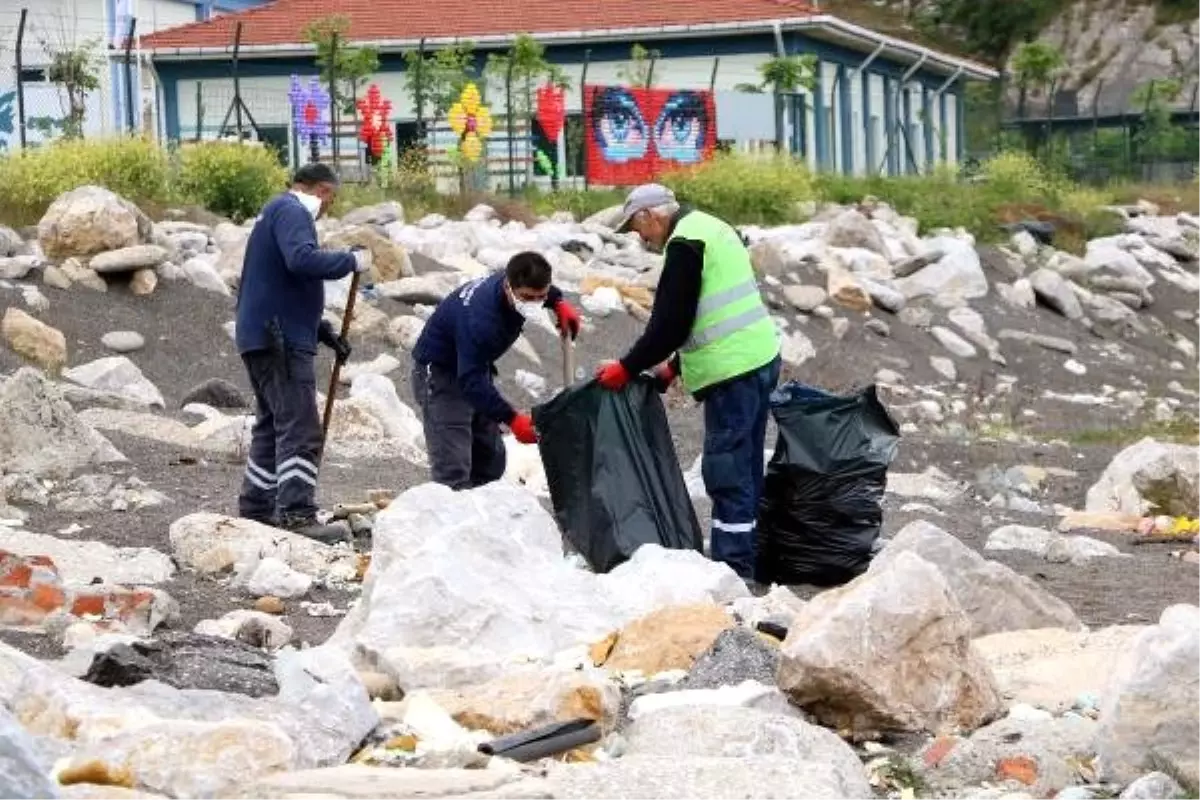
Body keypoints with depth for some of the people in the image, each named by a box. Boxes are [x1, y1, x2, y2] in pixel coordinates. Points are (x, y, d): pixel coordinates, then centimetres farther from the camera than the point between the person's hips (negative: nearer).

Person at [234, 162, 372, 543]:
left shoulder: (280, 211, 23)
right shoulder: (291, 211, -9)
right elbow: (302, 259, -30)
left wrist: (325, 332, 25)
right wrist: (351, 261, -18)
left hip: (266, 337, 11)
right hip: (282, 340, -11)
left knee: (273, 424, 18)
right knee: (300, 428, -13)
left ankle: (256, 509, 22)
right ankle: (297, 515, -19)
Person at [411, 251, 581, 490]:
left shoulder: (509, 281, -12)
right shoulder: (479, 319, -39)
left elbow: (538, 285, 15)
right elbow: (471, 380, -39)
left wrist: (559, 304, -2)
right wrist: (512, 419, -44)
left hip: (473, 367, 9)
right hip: (439, 373, -9)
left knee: (491, 461, 12)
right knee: (453, 471, -19)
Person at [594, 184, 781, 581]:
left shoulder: (684, 243, -12)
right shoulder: (711, 228, 20)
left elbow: (670, 322, -14)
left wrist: (627, 368, -5)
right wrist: (675, 365, 22)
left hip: (733, 370, -10)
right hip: (759, 359, 10)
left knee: (727, 471, -8)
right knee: (745, 468, 13)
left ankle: (732, 568, -9)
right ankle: (745, 561, 17)